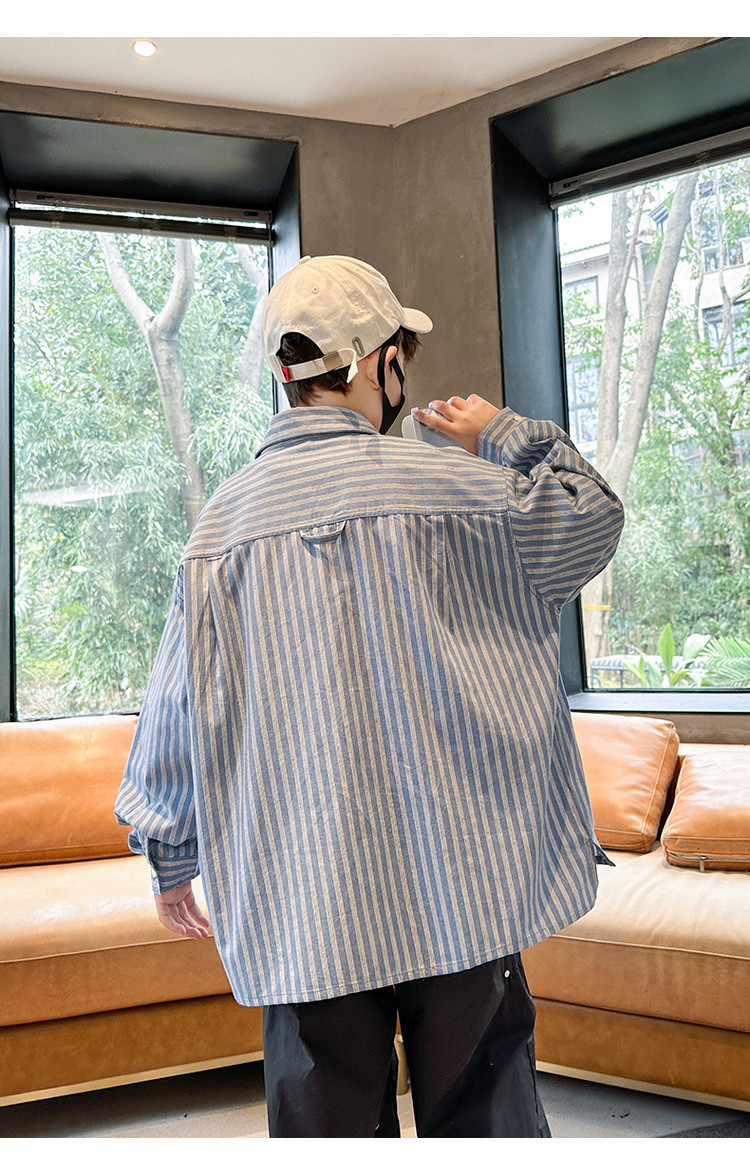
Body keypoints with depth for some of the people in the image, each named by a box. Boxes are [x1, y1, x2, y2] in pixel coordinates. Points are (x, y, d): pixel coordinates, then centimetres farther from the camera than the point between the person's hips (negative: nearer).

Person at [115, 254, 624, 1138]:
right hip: (459, 888, -1)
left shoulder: (223, 522, -1)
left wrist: (168, 861, 16)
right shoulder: (447, 485, -8)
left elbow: (180, 712, 3)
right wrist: (508, 436, 20)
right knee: (483, 1117, 16)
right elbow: (594, 516, 8)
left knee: (325, 1128, 16)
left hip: (299, 906, 2)